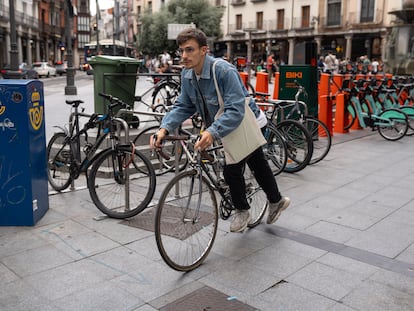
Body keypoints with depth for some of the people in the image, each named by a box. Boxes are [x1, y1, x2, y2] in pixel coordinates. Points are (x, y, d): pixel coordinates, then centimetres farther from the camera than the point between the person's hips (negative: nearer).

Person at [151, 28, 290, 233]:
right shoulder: (187, 75, -11)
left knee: (232, 170, -9)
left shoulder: (224, 71, -34)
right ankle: (277, 200, 42)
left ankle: (242, 211, 19)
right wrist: (165, 128, -25)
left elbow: (235, 111, -40)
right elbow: (183, 106, -8)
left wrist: (212, 132, -54)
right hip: (222, 128, 7)